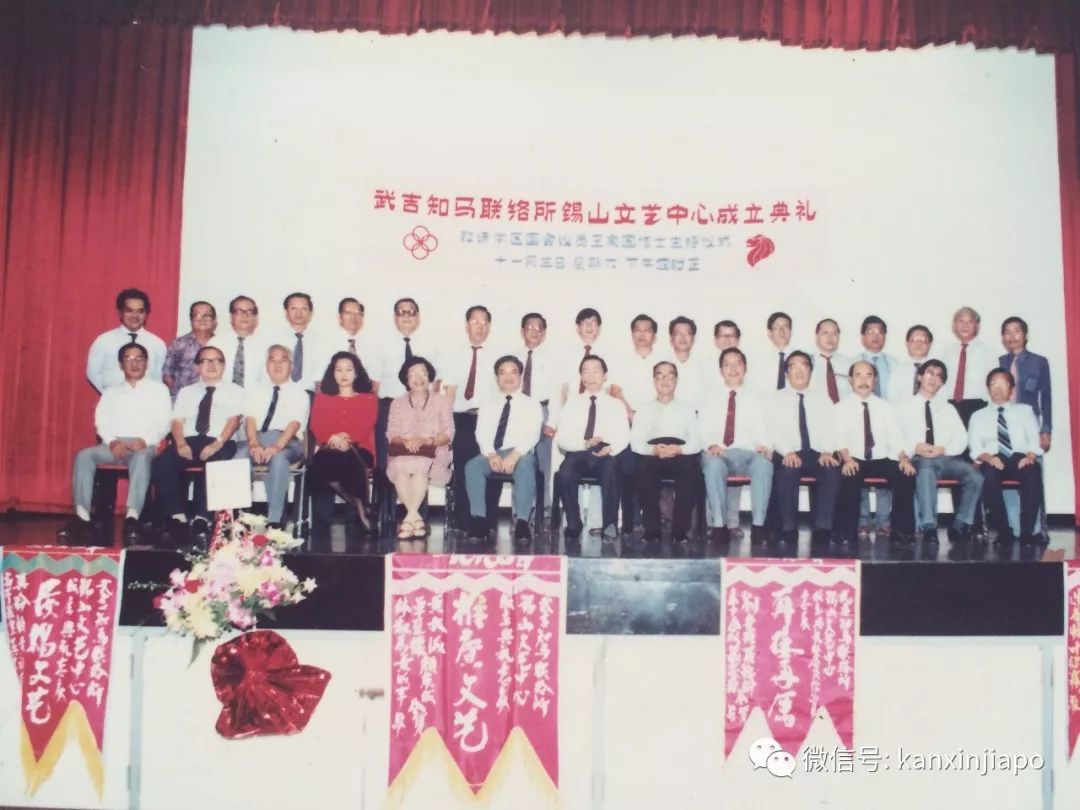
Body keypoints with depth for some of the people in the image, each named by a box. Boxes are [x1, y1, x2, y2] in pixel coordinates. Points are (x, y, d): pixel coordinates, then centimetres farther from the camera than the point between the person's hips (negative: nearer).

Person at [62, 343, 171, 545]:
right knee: (84, 456, -27)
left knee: (141, 458, -39)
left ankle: (132, 518, -50)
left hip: (145, 445, -3)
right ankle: (82, 516, -33)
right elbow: (102, 422, 11)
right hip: (114, 444, 3)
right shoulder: (111, 392, 24)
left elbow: (163, 424, 4)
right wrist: (113, 442, -10)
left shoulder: (158, 389, 15)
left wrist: (144, 441, -15)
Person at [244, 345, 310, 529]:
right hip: (257, 439, 3)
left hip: (287, 442, -3)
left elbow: (294, 424, -6)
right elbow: (250, 419, 6)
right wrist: (254, 444, -16)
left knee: (279, 459, -39)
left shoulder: (299, 393, 12)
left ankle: (274, 520, -39)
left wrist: (277, 446, -25)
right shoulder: (256, 391, 22)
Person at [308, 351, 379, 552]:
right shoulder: (322, 398, 26)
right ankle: (359, 505, -33)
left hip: (358, 451, -2)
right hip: (328, 450, 2)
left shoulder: (368, 399, 21)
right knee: (318, 464, -38)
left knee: (347, 460, -41)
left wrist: (345, 438, -18)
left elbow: (365, 427, 3)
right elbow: (316, 427, 9)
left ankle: (358, 508, -29)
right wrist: (332, 438, -14)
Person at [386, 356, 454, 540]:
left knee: (420, 466, -38)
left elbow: (448, 434, 5)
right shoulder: (398, 403, 22)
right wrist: (405, 441, -13)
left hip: (434, 453, -1)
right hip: (403, 453, 1)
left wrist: (426, 440, -13)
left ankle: (409, 517, -37)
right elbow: (391, 434, 10)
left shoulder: (442, 401, 18)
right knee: (400, 466, -36)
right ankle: (416, 517, -34)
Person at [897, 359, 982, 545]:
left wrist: (943, 449, -8)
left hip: (946, 458, 4)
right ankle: (929, 528, -40)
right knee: (926, 470, -40)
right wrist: (915, 447, -17)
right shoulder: (904, 407, 13)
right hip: (918, 459, -4)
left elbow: (961, 439, 13)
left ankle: (960, 525, -12)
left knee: (975, 476, -25)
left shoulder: (948, 409, 24)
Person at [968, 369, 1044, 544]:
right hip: (994, 460, -1)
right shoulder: (978, 416, 20)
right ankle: (1004, 531, -29)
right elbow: (975, 445, 5)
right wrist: (988, 457, -17)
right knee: (989, 474, -37)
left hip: (1020, 458, 1)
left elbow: (1034, 438, 8)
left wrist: (1030, 456, -14)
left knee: (1033, 471, -36)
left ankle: (1027, 530, -33)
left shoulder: (1024, 410, 22)